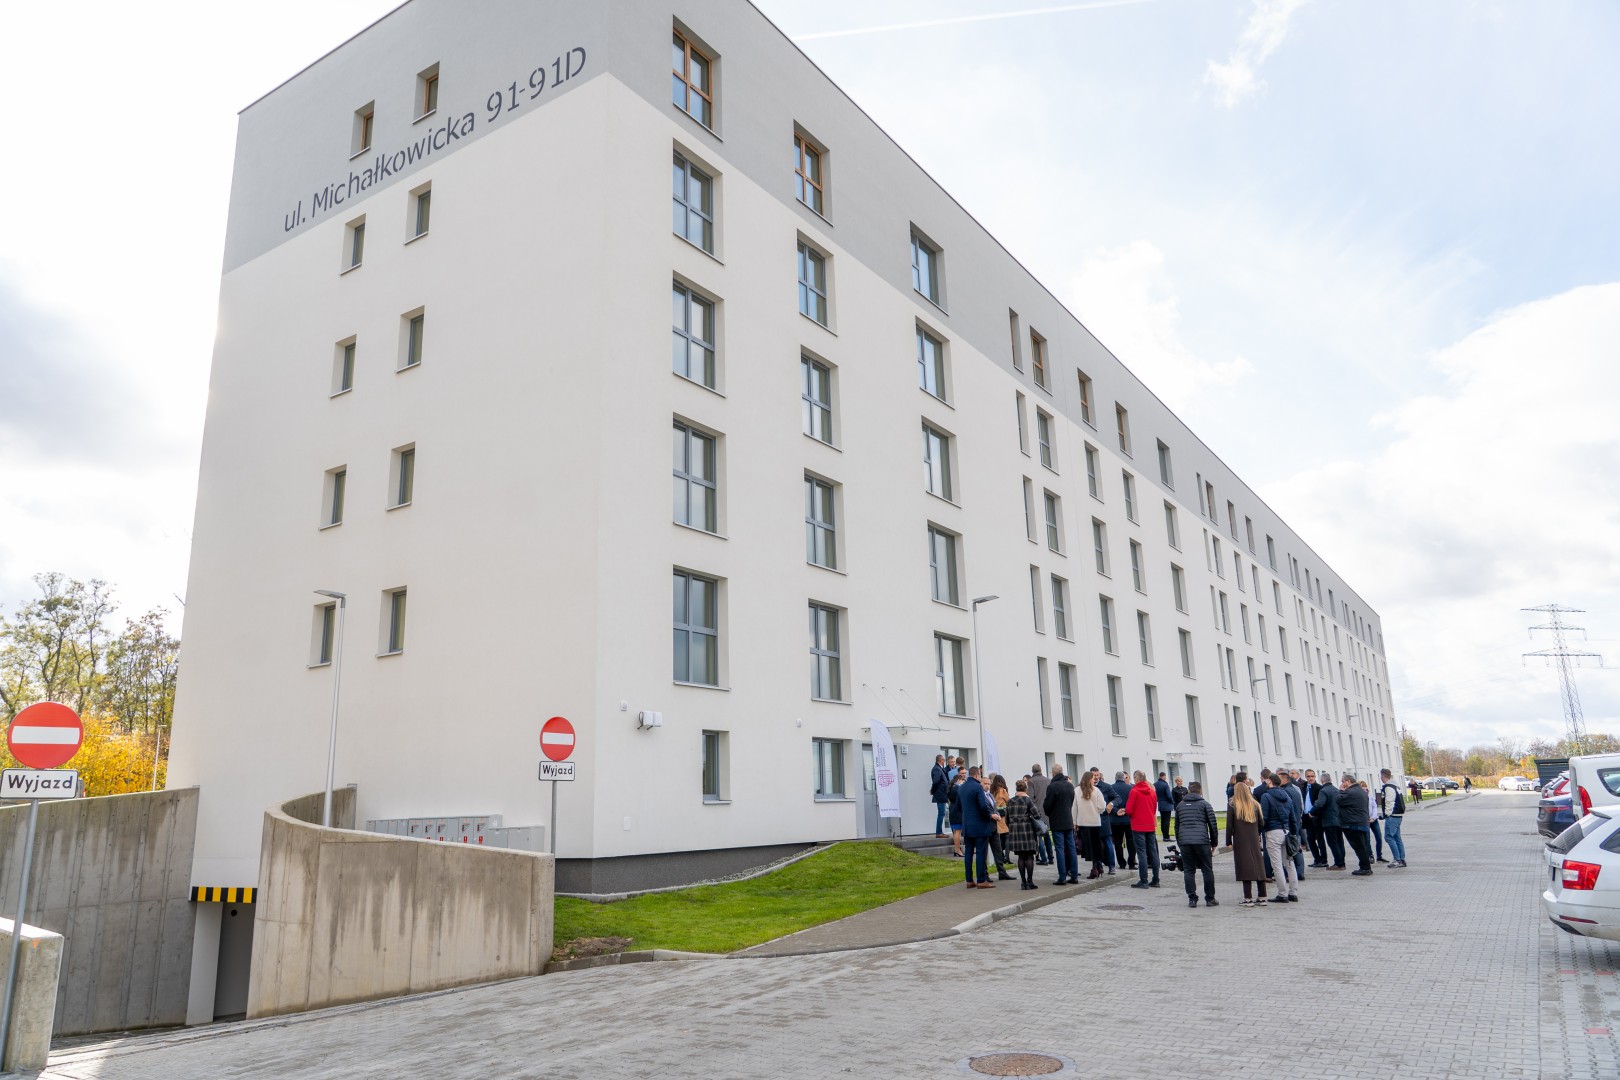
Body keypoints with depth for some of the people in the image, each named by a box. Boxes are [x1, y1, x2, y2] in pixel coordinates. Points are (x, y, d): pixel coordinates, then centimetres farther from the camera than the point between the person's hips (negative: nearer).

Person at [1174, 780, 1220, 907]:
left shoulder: (1180, 805, 18)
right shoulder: (1204, 804, 8)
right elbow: (1213, 825, 4)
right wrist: (1213, 843, 11)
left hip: (1184, 842, 2)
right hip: (1202, 841, -2)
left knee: (1188, 871, 6)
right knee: (1207, 870, 8)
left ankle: (1192, 899, 4)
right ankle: (1210, 899, 10)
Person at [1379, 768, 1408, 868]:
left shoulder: (1388, 787, -15)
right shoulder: (1395, 786, 17)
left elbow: (1389, 802, -20)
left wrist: (1386, 814, -13)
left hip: (1392, 816, -10)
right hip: (1398, 815, 10)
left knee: (1389, 836, -8)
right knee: (1397, 838, 12)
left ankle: (1397, 860, -10)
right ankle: (1402, 860, 13)